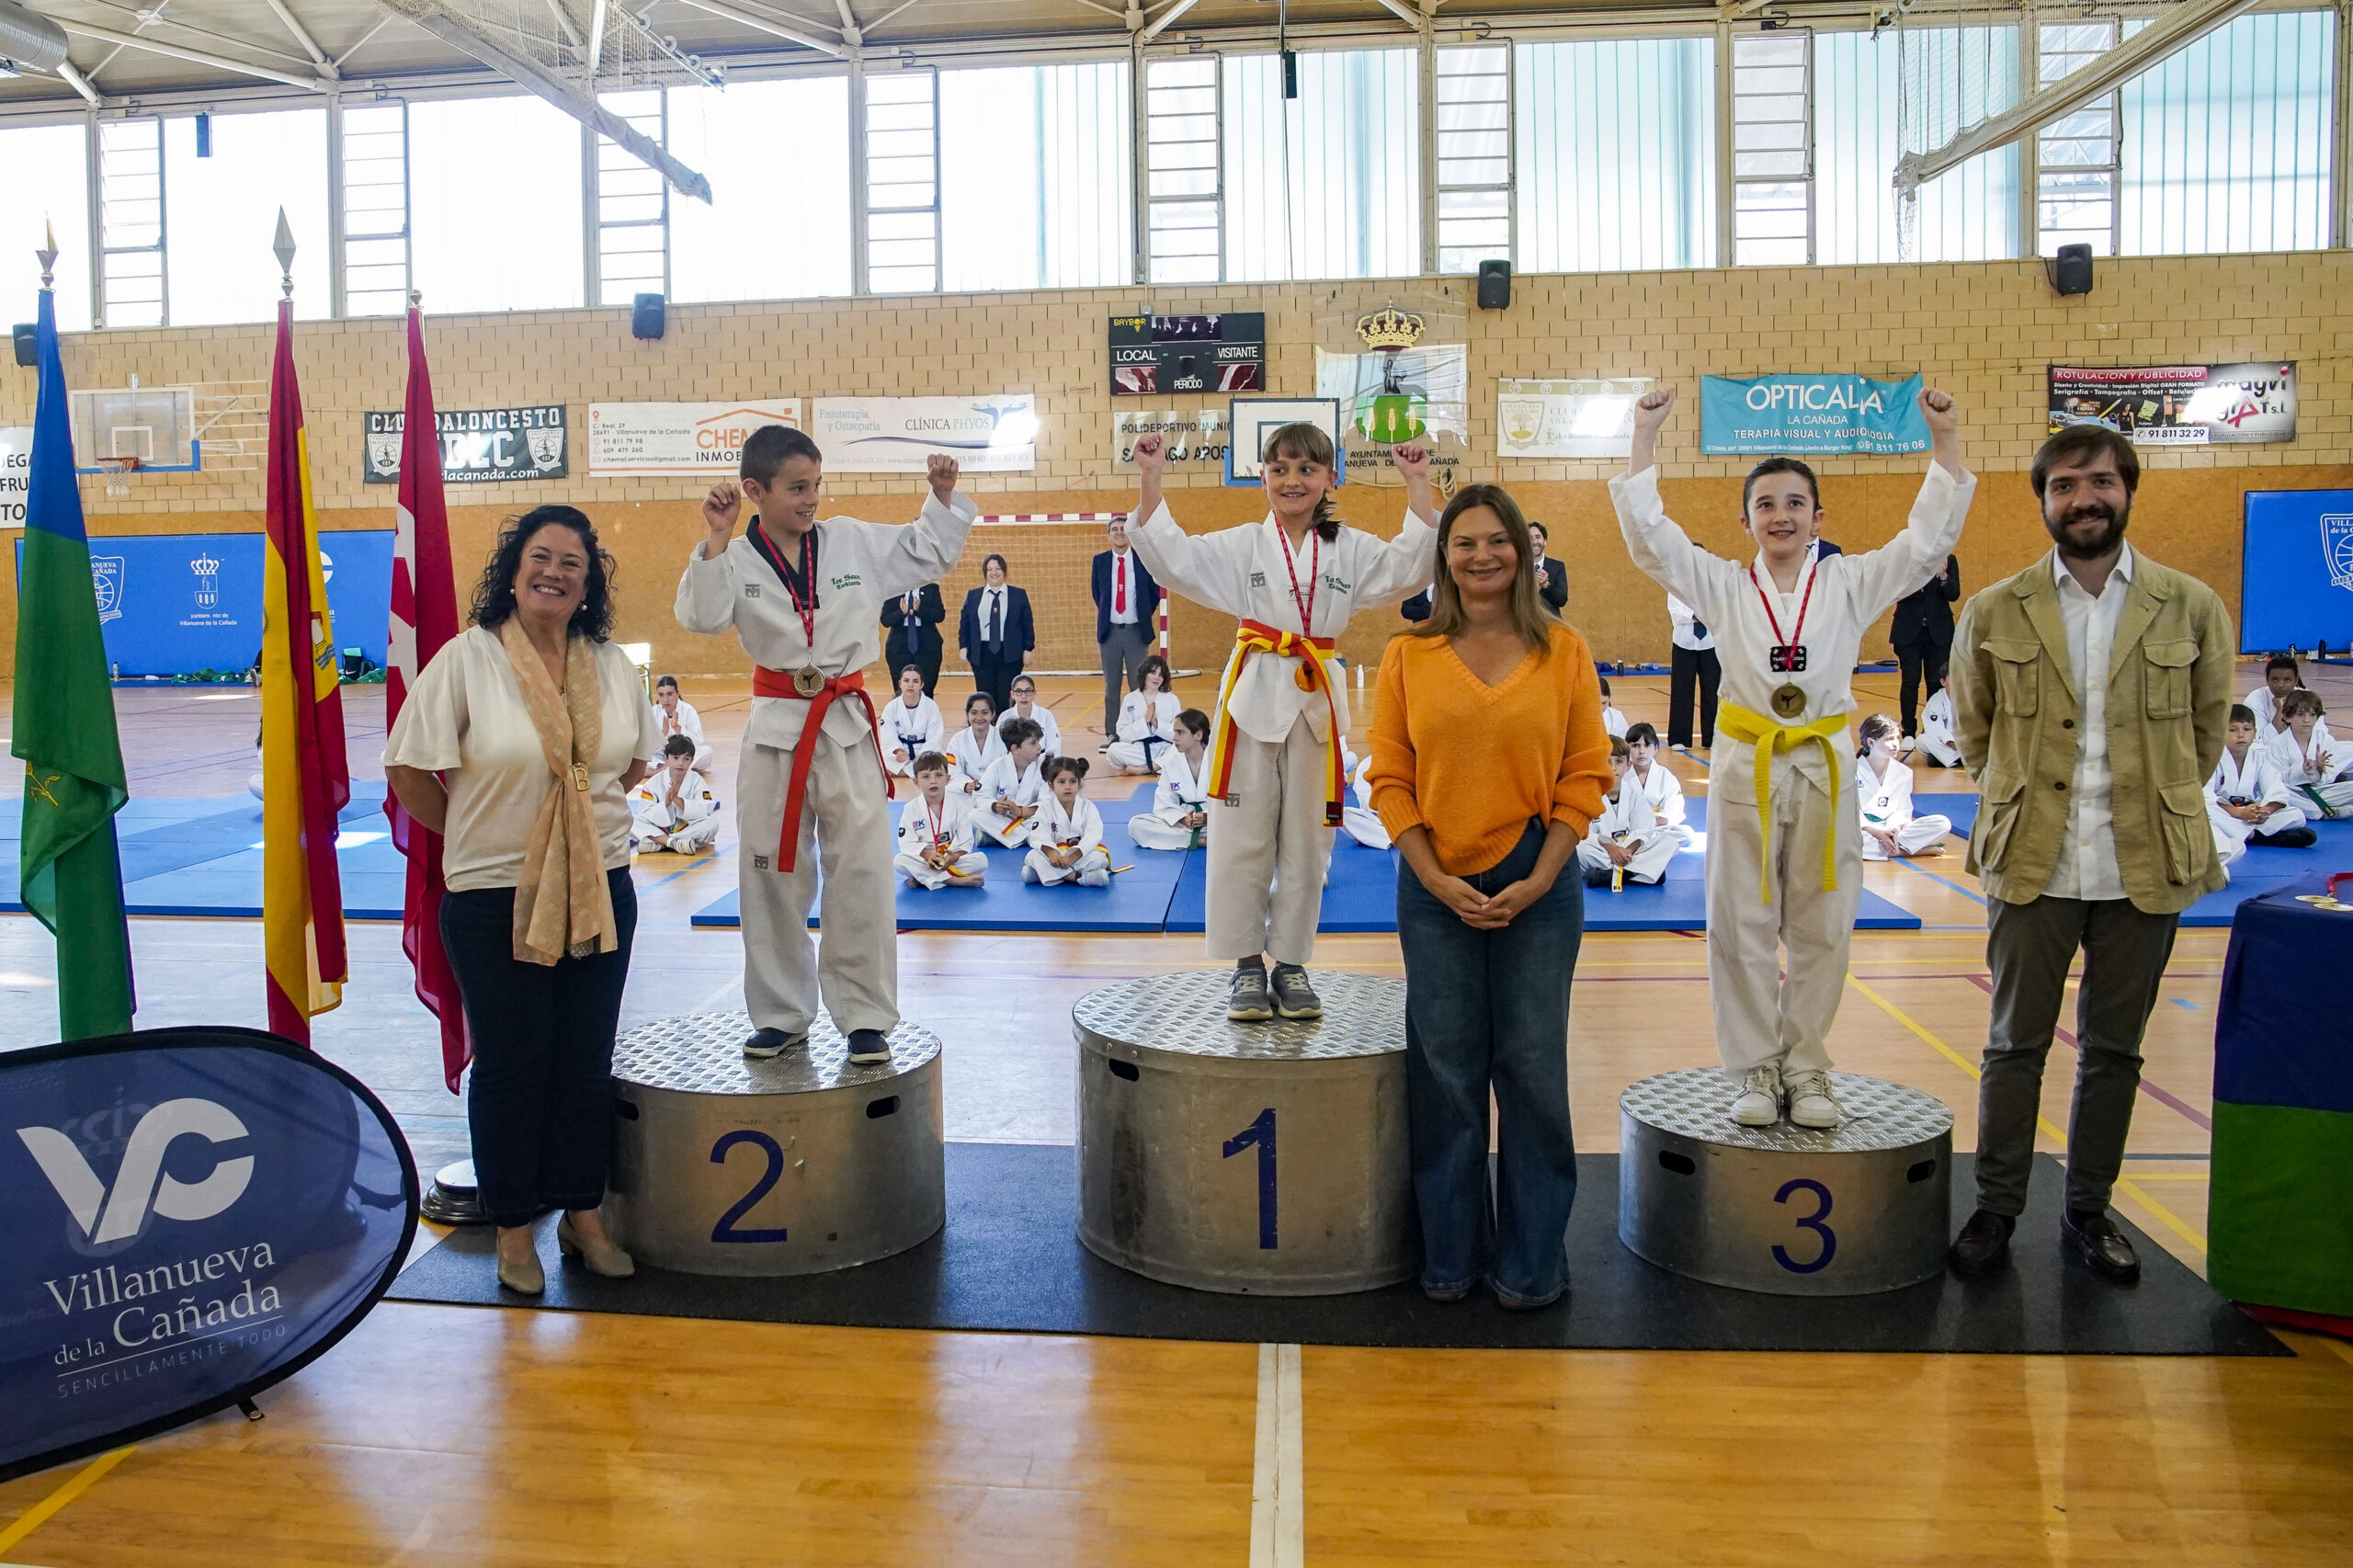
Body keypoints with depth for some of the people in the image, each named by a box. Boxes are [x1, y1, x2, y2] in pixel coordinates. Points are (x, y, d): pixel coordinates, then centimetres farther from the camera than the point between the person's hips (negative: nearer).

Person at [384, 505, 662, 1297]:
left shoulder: (612, 665, 4)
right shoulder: (466, 659, -10)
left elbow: (633, 762, 18)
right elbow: (408, 771, -6)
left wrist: (586, 817, 8)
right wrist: (476, 834, 1)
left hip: (601, 892, 4)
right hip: (494, 897, -4)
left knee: (587, 1060, 11)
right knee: (510, 1064, 5)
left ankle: (583, 1214, 27)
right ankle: (513, 1228, 21)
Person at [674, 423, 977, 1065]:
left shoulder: (856, 541, 2)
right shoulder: (736, 558, -4)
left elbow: (932, 552, 12)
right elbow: (701, 616, -19)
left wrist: (943, 495, -2)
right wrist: (717, 539, -25)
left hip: (848, 725, 0)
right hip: (776, 728, 0)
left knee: (861, 876, 1)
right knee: (773, 876, 10)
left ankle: (866, 1017, 13)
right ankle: (782, 1015, 26)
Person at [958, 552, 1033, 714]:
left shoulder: (1019, 595, 5)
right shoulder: (973, 596, 9)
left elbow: (1028, 624, 4)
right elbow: (964, 623, 10)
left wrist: (1028, 649, -1)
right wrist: (964, 647, 0)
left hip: (1010, 654, -1)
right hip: (982, 654, 2)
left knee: (1006, 699, -4)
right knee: (986, 698, 2)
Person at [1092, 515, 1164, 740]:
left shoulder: (1144, 559, -1)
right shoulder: (1100, 561, 3)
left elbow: (1154, 594, 7)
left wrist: (1144, 616, 8)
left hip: (1136, 631, -1)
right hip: (1110, 630, 2)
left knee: (1139, 686, 2)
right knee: (1111, 686, 6)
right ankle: (1111, 735, 11)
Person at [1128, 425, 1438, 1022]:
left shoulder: (1350, 549, 6)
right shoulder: (1241, 546, 1)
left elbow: (1411, 565, -4)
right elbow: (1170, 555, -7)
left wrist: (1417, 484, -9)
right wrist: (1151, 478, -14)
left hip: (1316, 702, 2)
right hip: (1254, 697, -2)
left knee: (1305, 841, 9)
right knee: (1242, 838, 1)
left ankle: (1291, 965, 21)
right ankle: (1248, 967, 13)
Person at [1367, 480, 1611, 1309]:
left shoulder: (1564, 650, 1)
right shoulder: (1409, 656, 2)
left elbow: (1585, 774, -1)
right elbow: (1390, 779, 1)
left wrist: (1536, 881, -10)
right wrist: (1437, 879, -9)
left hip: (1538, 886, 0)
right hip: (1435, 886, 1)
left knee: (1533, 1068, 5)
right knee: (1444, 1071, 7)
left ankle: (1531, 1259, 21)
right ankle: (1451, 1254, 23)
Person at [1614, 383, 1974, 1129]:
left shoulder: (1850, 583, 4)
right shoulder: (1722, 586, 2)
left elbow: (1929, 537, -1)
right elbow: (1647, 532, -5)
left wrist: (1944, 438, -8)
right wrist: (1645, 435, -10)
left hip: (1824, 770, 1)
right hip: (1746, 769, -1)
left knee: (1821, 929, 6)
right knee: (1741, 928, 3)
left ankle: (1804, 1066, 20)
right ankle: (1755, 1070, 15)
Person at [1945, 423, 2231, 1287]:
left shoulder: (2193, 609, 0)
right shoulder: (1994, 613, 0)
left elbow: (2207, 730, 11)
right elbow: (1973, 729, 13)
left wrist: (2151, 807, 10)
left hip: (2146, 867, 1)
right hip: (2032, 863, 0)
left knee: (2114, 1051, 11)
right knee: (2015, 1046, 7)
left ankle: (2088, 1214, 26)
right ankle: (1996, 1211, 19)